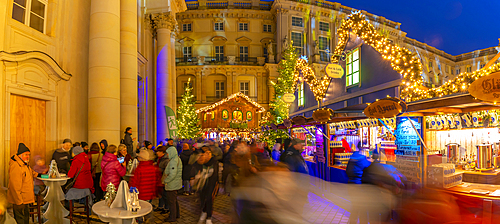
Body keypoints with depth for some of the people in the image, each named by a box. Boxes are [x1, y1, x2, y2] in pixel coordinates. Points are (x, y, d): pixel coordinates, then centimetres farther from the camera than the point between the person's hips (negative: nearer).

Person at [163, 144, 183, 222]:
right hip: (176, 183, 10)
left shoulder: (173, 161, -23)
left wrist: (165, 181, -15)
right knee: (174, 200, 22)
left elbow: (172, 174, -29)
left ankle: (172, 217, 15)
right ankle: (177, 214, 34)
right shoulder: (177, 159, 8)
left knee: (171, 201, 3)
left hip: (172, 185, -10)